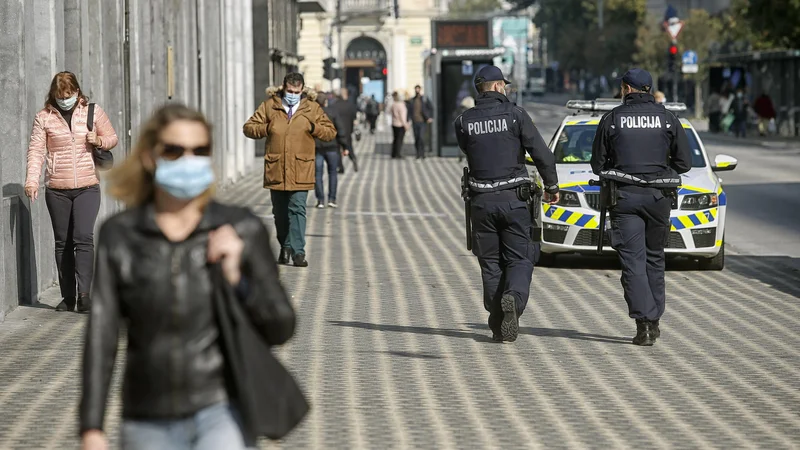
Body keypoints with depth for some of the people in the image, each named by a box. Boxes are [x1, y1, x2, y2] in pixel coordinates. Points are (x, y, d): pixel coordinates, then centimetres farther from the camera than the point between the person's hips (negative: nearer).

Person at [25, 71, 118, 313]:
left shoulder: (93, 111, 4)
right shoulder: (44, 117, 3)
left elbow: (112, 138, 13)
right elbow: (36, 150, -1)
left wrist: (99, 141, -10)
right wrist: (32, 180, -14)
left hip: (87, 187, -1)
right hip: (56, 189, 1)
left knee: (83, 238, -13)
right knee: (62, 243, 6)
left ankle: (84, 295, -15)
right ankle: (67, 296, 13)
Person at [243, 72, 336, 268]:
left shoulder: (312, 108, 7)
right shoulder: (269, 106, 7)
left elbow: (331, 133, 9)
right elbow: (248, 127, 9)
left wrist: (314, 128, -9)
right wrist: (267, 129, -8)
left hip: (301, 171, -2)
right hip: (275, 169, 2)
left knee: (297, 209, -11)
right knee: (280, 213, 11)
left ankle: (298, 251, -13)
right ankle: (285, 247, 27)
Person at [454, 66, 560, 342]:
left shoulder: (464, 122, 2)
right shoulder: (515, 114, -4)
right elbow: (541, 153, -7)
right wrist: (551, 186, 3)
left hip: (481, 200, 2)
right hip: (513, 199, -2)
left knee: (490, 263, 10)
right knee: (519, 258, 5)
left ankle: (498, 326, 8)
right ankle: (514, 297, -25)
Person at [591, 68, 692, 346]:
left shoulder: (612, 119, 0)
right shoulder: (667, 118, 3)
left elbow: (598, 164, 3)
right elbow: (685, 162, 2)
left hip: (624, 197, -2)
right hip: (658, 197, 2)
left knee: (632, 261, -4)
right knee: (654, 259, 16)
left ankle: (643, 324, -16)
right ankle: (654, 320, 19)